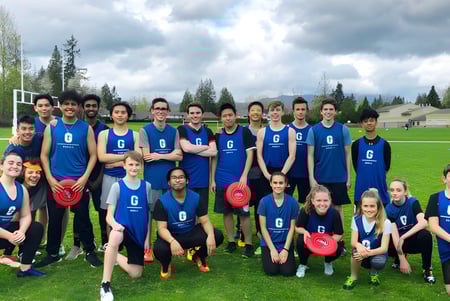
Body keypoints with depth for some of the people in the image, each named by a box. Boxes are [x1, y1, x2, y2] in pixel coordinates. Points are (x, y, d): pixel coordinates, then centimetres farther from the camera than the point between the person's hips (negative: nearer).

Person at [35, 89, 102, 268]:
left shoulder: (86, 128, 1)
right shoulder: (51, 127, 4)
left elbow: (93, 155, 1)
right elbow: (44, 155, 4)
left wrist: (85, 177, -10)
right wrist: (50, 178, -5)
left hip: (79, 181, -1)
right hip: (56, 181, 1)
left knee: (83, 218, 6)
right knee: (54, 219, 9)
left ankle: (90, 252, 20)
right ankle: (52, 254, 24)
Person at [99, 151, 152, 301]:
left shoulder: (147, 186, 2)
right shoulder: (117, 186, -4)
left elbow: (150, 214, 7)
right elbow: (109, 215, -8)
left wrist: (148, 237, 0)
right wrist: (115, 224, -30)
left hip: (139, 233, 4)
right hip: (122, 228, -3)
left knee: (135, 274, 4)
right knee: (116, 237, -42)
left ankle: (113, 255, 33)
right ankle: (105, 284, -30)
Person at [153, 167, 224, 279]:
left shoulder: (196, 197, -9)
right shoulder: (162, 202, -17)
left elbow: (205, 221, -9)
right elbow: (162, 228, -20)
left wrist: (210, 235, -32)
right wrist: (172, 241, -42)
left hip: (191, 234, 3)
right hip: (171, 236, -3)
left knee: (217, 236, -21)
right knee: (159, 249, -37)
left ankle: (199, 257, 13)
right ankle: (165, 265, 4)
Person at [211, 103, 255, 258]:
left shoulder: (244, 132, -1)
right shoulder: (218, 135, 8)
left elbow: (250, 154, -5)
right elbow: (214, 158, 11)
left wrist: (244, 176, -14)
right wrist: (212, 179, 6)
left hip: (240, 180, -3)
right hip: (222, 181, 4)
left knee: (244, 213, -2)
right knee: (226, 212, 8)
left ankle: (248, 244, 8)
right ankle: (231, 242, 21)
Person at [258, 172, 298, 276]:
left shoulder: (293, 202, -8)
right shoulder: (264, 201, -9)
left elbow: (292, 227, -3)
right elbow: (263, 227, -6)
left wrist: (285, 249, -9)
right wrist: (272, 249, -10)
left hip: (286, 243, 1)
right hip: (268, 242, 0)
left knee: (288, 271, -14)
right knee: (271, 271, -15)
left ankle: (284, 255, 18)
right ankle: (268, 255, 17)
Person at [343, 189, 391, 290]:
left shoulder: (385, 223, -16)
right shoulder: (356, 220, -9)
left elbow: (384, 248, -18)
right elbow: (353, 242, -12)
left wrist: (368, 253, -37)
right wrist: (359, 245, -38)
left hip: (377, 253, -1)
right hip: (362, 257, 1)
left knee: (379, 262, -34)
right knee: (357, 251, -33)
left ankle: (373, 273, 5)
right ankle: (354, 277, -5)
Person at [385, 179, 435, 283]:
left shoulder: (413, 202, -16)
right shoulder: (389, 209, -12)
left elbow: (423, 222, -32)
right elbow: (394, 233, -20)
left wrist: (403, 237, -35)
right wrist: (402, 259, -28)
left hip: (415, 239, -2)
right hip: (402, 242, 2)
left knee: (425, 235, -35)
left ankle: (427, 269, -13)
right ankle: (398, 258, 9)